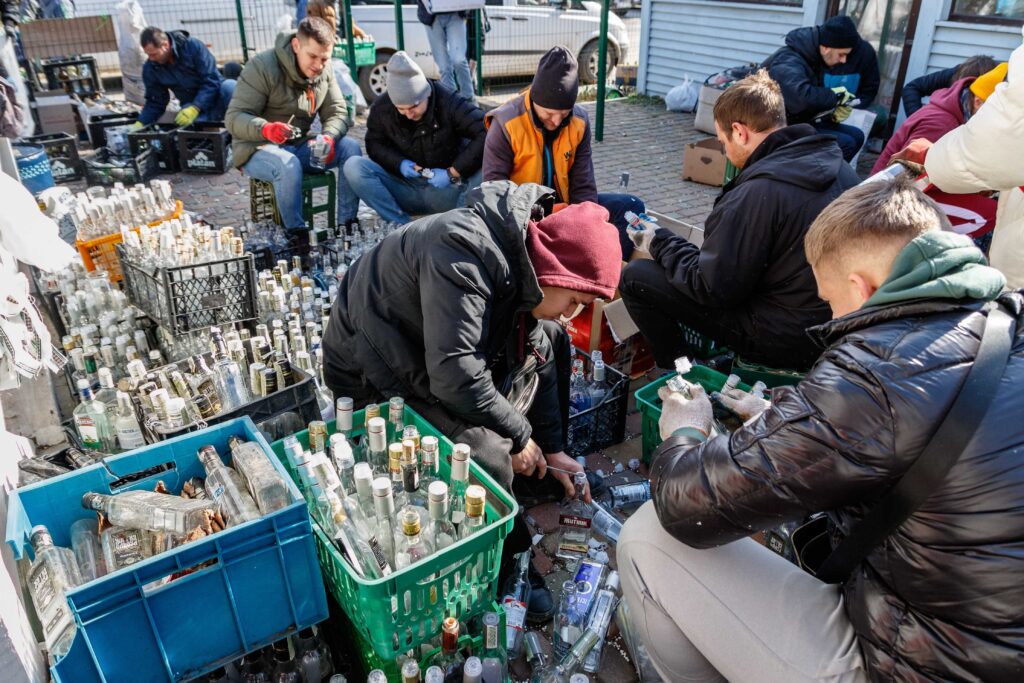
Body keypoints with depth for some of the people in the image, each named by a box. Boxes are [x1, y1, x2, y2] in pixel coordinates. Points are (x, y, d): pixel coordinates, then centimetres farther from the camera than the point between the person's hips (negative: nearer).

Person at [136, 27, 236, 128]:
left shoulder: (193, 46, -14)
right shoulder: (150, 68, -1)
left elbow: (211, 80, -17)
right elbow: (155, 102, 7)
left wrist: (195, 108, -27)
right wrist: (140, 123, -8)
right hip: (191, 105, 3)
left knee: (229, 86, -37)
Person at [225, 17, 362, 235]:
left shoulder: (325, 70, 0)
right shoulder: (262, 67, -17)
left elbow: (337, 113, -1)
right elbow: (234, 118, -21)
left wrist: (329, 137, -26)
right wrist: (265, 129, -43)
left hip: (300, 146, 5)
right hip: (258, 150, -5)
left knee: (351, 148, -17)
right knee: (288, 165, -38)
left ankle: (347, 225, -14)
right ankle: (297, 235, -25)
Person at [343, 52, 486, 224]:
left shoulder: (450, 103, -17)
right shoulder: (381, 108, -6)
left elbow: (488, 134, -26)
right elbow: (374, 143, 7)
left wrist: (453, 173, -27)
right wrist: (399, 163, -14)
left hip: (449, 191, -3)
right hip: (406, 188, 3)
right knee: (353, 166, -19)